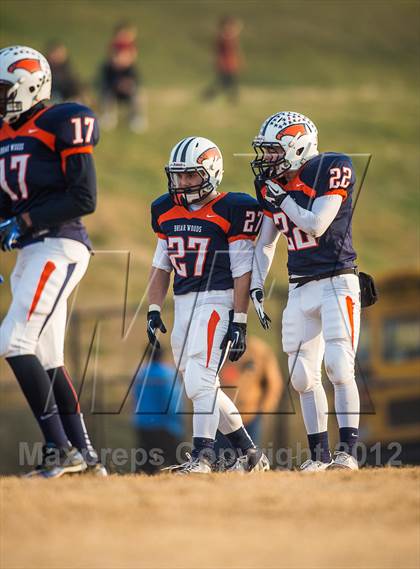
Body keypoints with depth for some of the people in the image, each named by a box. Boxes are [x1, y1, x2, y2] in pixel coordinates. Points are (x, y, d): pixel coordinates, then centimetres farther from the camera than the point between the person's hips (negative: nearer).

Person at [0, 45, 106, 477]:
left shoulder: (63, 125, -8)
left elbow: (84, 199, -14)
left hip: (59, 248, -9)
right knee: (47, 360, 10)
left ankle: (60, 450, -17)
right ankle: (85, 456, 15)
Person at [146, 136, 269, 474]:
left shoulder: (232, 211, -10)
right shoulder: (167, 212, 11)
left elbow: (242, 272, -10)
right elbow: (161, 266, 18)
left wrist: (239, 322, -13)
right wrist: (154, 311, 10)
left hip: (217, 300, -8)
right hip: (183, 305, 8)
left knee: (200, 381, -19)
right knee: (203, 385, 11)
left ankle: (202, 455, -18)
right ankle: (249, 453, 21)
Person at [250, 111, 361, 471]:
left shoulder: (332, 169, -12)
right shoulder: (273, 185, 8)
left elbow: (316, 224, -21)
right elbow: (266, 242, 16)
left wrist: (280, 196, -12)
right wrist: (256, 287, 7)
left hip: (336, 282, -7)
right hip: (300, 289, 7)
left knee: (339, 366, -16)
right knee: (303, 377, 5)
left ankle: (348, 451, -13)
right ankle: (320, 454, 13)